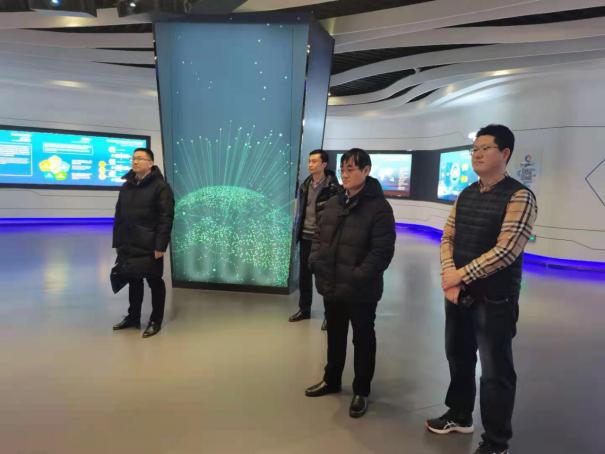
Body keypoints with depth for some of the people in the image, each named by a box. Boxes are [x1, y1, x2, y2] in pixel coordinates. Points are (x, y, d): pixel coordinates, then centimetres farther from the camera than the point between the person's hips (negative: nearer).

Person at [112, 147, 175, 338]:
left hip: (149, 247, -6)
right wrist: (117, 242, 11)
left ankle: (156, 321, 18)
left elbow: (166, 218, -15)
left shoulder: (160, 187, -10)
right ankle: (133, 317, 31)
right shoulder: (126, 186, 12)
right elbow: (119, 216, 15)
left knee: (155, 282, 6)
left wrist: (160, 246, -20)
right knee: (133, 282, 17)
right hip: (128, 246, 7)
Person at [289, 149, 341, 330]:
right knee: (304, 275, 14)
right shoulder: (305, 185, 7)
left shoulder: (333, 187, -12)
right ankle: (304, 309, 30)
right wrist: (297, 230, 10)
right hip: (306, 237, 6)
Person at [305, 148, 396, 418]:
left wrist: (358, 278, -23)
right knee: (335, 336, 22)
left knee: (362, 340, 11)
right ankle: (332, 380, 42)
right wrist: (315, 260, -2)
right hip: (331, 285, 6)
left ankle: (361, 391, 29)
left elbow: (382, 251, -19)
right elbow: (319, 236, 15)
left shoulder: (379, 207, -13)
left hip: (361, 291, -6)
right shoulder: (333, 204, 8)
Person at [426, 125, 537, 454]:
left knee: (495, 371, 5)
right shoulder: (465, 195, 10)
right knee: (458, 356, 19)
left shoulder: (519, 196, -11)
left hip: (495, 299, -6)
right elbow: (447, 237, 8)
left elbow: (506, 251, -20)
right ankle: (459, 416, 41)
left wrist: (460, 274, -15)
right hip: (458, 294, 7)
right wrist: (448, 274, -10)